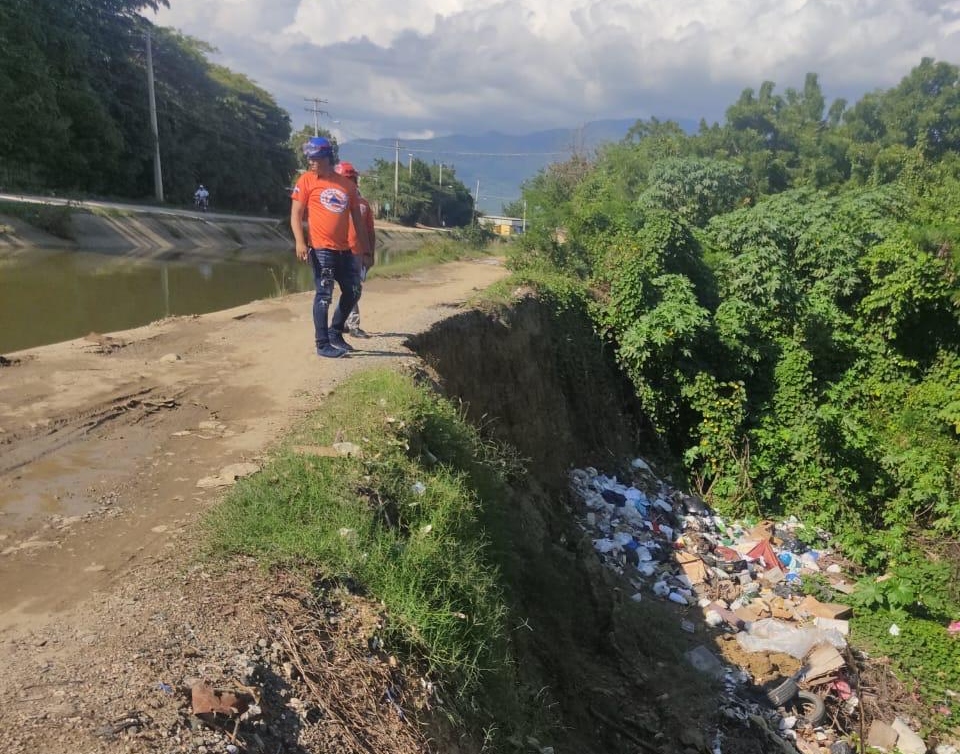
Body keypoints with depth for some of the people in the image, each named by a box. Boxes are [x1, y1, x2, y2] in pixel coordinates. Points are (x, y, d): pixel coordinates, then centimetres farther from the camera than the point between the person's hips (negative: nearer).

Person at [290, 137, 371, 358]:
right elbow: (296, 214, -4)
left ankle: (335, 333, 28)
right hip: (321, 249, -5)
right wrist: (300, 242, -17)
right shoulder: (306, 180, -1)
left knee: (353, 292, 11)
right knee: (324, 295, -3)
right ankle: (323, 344, 5)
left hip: (344, 250, 5)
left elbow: (357, 218, 13)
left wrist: (365, 249, 11)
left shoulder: (346, 184, 9)